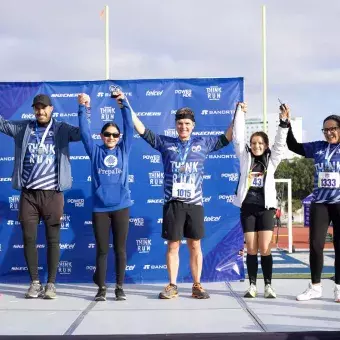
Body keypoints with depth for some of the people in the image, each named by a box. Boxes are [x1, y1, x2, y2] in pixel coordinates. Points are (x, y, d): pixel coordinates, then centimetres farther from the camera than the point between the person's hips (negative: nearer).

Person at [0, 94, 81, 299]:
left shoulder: (62, 130, 3)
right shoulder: (23, 128, 10)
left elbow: (83, 133, -7)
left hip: (52, 194, -2)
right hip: (28, 194, 2)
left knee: (53, 239, 3)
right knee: (29, 238, 4)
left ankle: (51, 284, 11)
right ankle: (35, 282, 16)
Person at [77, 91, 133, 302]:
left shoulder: (124, 150, 7)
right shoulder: (95, 151, 7)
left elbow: (129, 127, -1)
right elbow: (84, 131, -1)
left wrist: (124, 104, -8)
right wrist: (83, 108, -10)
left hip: (121, 206, 0)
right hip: (100, 208, 0)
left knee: (120, 249, 5)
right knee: (102, 249, 6)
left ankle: (120, 287, 14)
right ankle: (101, 288, 15)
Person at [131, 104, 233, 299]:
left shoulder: (203, 143, 10)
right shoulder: (165, 143, 8)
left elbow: (227, 138, 12)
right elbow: (143, 131, 8)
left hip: (195, 203, 0)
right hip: (173, 203, 0)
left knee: (195, 246, 6)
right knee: (173, 245, 5)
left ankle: (197, 286, 15)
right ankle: (172, 286, 14)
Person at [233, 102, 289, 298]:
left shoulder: (271, 160, 9)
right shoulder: (245, 158, 8)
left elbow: (281, 142, -1)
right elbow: (238, 137, 4)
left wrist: (284, 122, -13)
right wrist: (240, 112, 1)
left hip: (266, 207, 0)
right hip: (248, 207, 1)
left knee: (265, 249, -5)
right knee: (251, 249, 1)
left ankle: (268, 285, 5)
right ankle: (253, 285, 9)